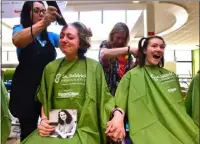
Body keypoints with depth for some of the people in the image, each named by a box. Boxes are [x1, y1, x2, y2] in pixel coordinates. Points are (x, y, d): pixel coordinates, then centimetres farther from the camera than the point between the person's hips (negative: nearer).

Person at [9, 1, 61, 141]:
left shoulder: (51, 36, 11)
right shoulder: (20, 29, -1)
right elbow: (17, 40, -24)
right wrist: (43, 23, -40)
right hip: (26, 89, -3)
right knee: (28, 131, 5)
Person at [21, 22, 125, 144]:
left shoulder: (94, 67, 1)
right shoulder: (51, 68, 10)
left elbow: (104, 97, 2)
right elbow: (45, 101, 16)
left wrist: (118, 113, -16)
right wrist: (44, 120, 0)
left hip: (84, 129, -2)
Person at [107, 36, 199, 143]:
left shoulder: (171, 76, 12)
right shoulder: (132, 75, -3)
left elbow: (179, 106, 19)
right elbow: (120, 103, -10)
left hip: (176, 129, 5)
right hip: (150, 131, -4)